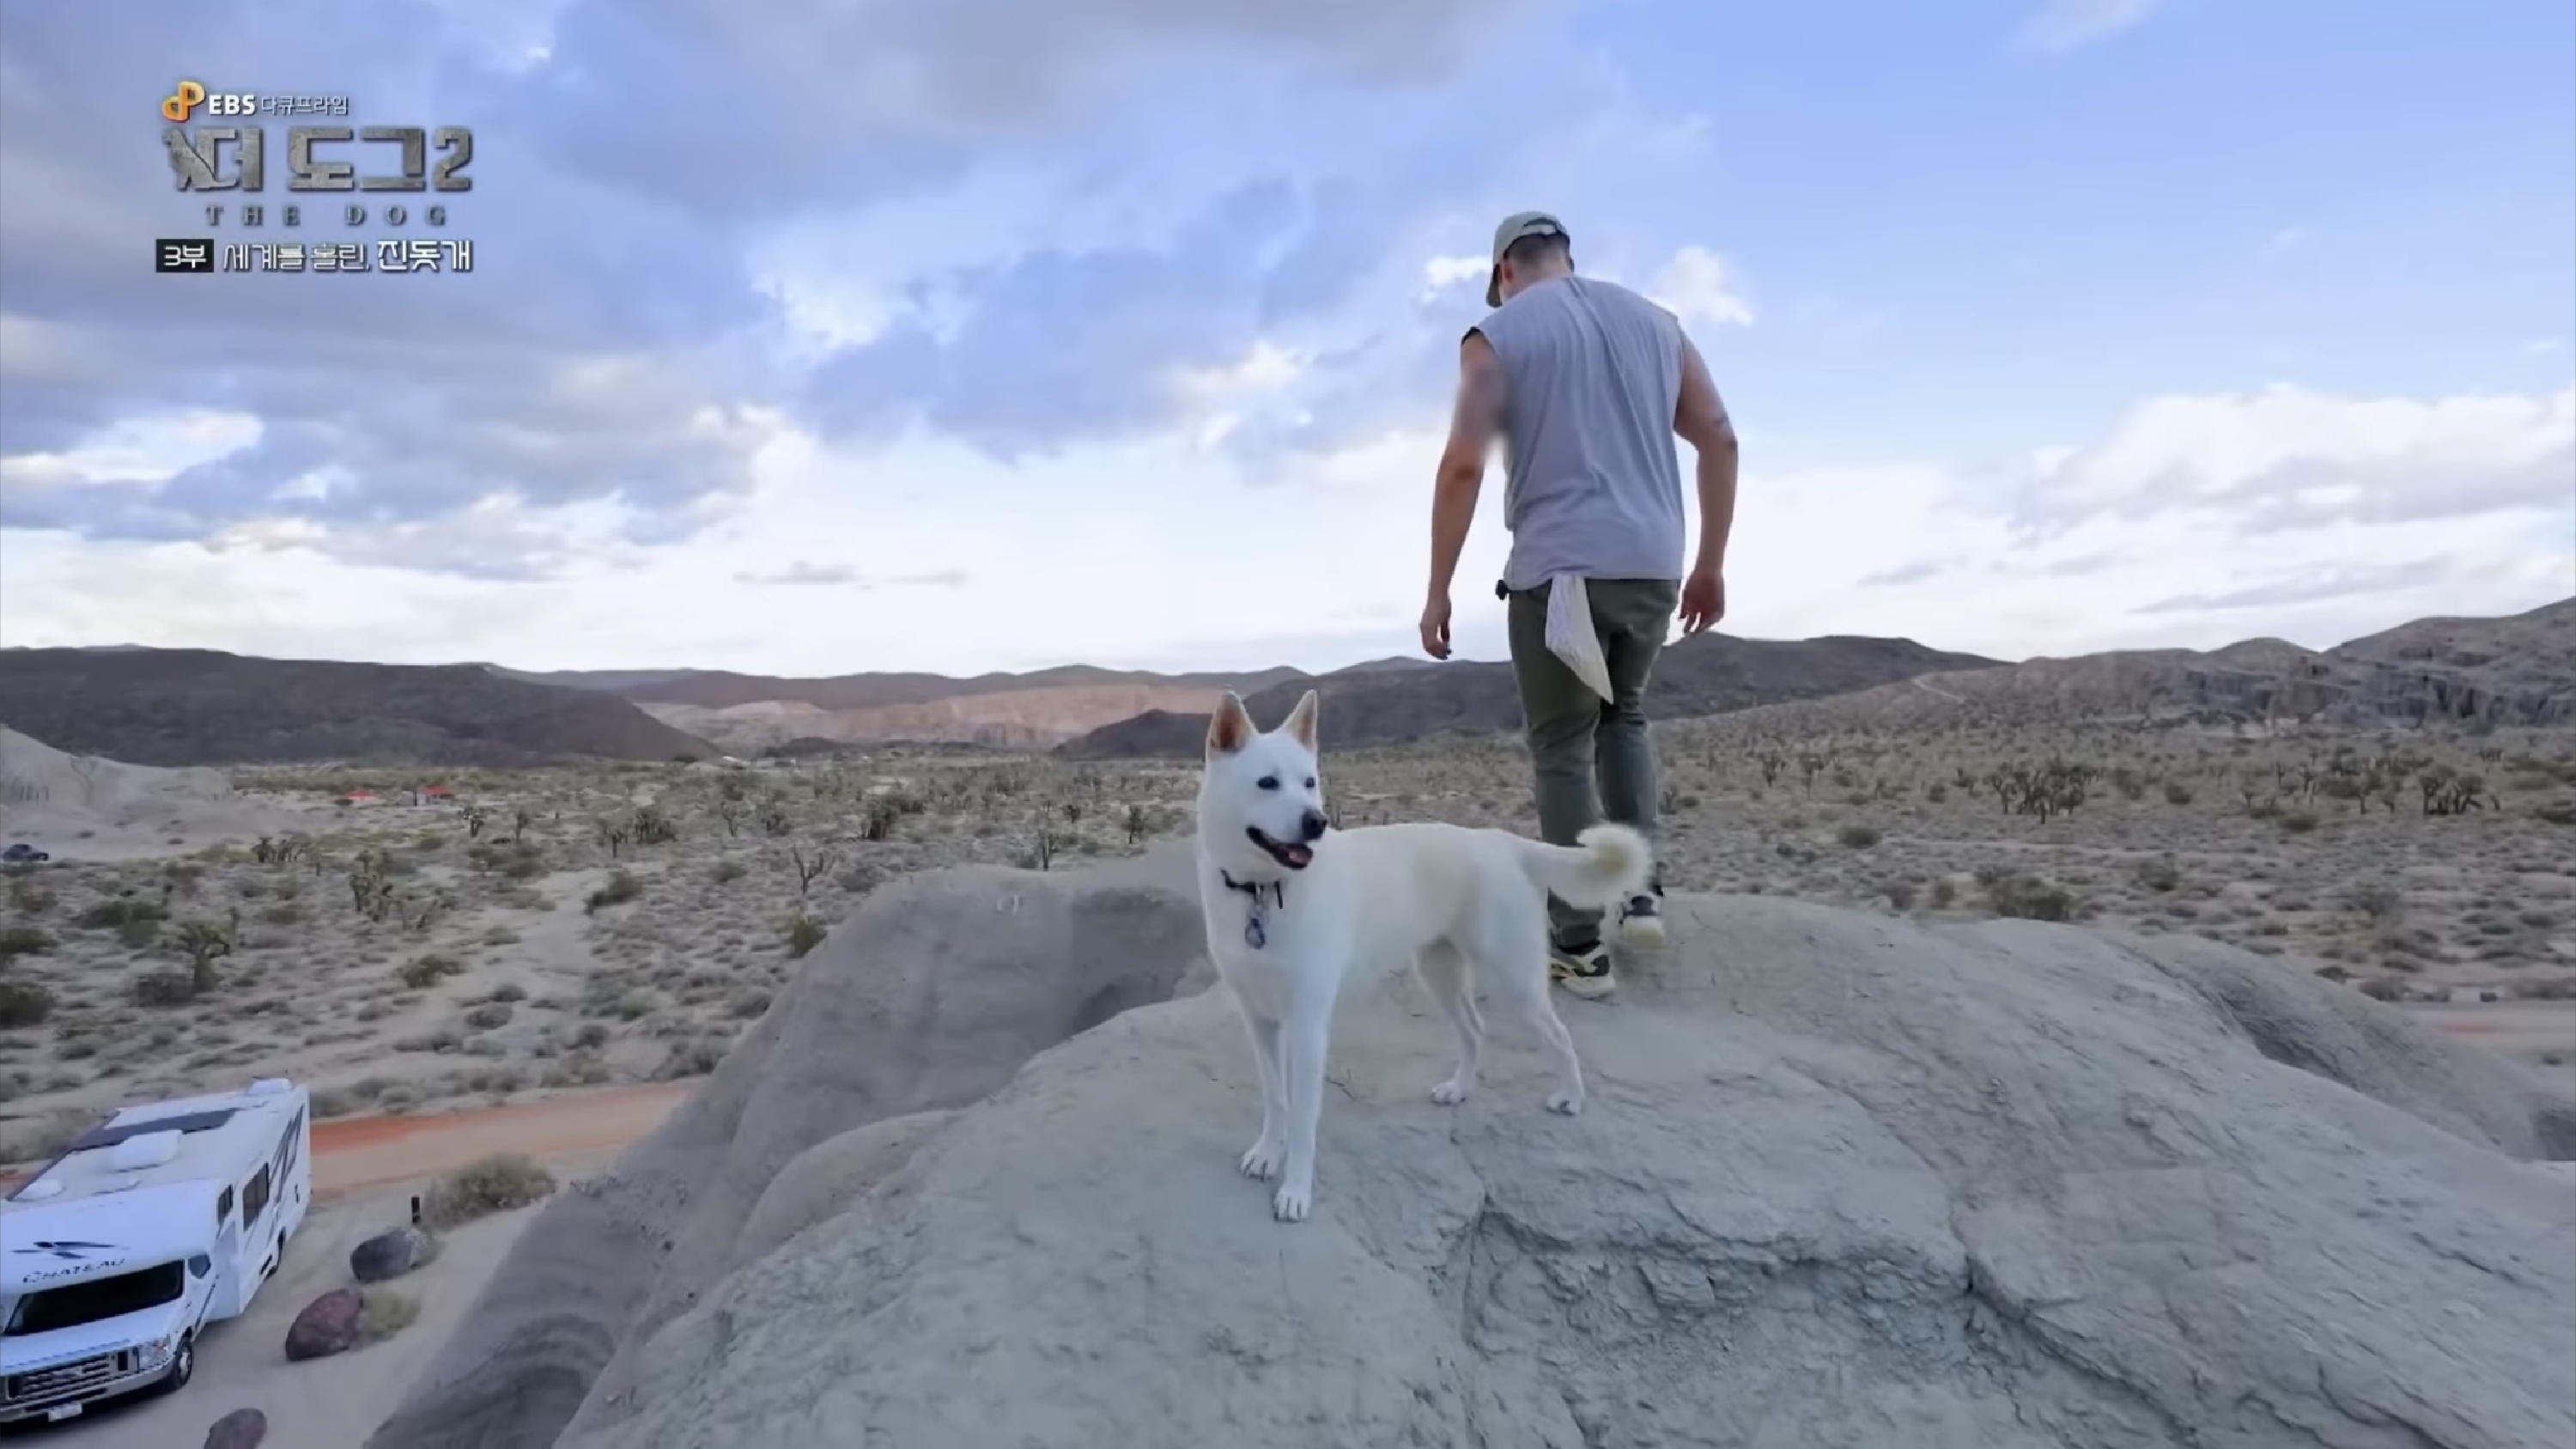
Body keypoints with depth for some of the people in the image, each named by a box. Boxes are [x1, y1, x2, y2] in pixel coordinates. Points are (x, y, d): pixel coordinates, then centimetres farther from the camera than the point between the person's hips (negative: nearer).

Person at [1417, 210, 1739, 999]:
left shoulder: (1497, 336, 2)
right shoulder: (1654, 321, 16)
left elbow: (1463, 467, -9)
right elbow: (1720, 440, 11)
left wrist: (1437, 591, -5)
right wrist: (1710, 564, 15)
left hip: (1559, 570, -4)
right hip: (1653, 567, 5)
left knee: (1563, 751, 5)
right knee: (1621, 715, 26)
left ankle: (1580, 947, 8)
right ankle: (1640, 890, 17)